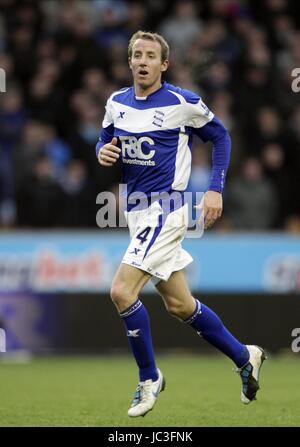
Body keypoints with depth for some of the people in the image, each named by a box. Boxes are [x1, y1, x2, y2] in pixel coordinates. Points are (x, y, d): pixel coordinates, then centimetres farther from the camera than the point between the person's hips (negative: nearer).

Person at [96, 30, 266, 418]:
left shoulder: (183, 103, -9)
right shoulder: (117, 102, 6)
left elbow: (220, 136, 3)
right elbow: (106, 140, 20)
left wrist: (216, 189, -3)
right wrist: (103, 153, -4)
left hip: (165, 208, -7)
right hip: (137, 210, 7)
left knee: (121, 291, -18)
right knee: (179, 305, 13)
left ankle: (149, 378, -1)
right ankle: (245, 357, 31)